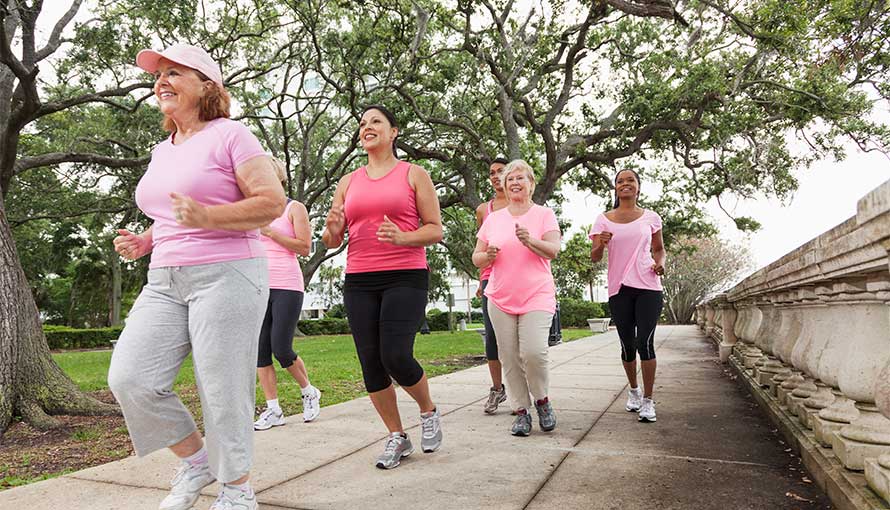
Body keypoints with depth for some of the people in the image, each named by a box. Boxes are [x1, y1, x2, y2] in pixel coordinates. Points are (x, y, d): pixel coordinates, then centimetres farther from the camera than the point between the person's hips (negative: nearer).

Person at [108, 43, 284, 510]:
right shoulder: (162, 150, 20)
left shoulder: (230, 135, -3)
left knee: (222, 391, -3)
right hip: (165, 280, 7)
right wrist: (144, 242, 10)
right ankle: (195, 460, 17)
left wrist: (207, 217, -23)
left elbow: (272, 202, -11)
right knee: (129, 378, -5)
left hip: (226, 275, -7)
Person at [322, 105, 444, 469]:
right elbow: (331, 241, 15)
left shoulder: (414, 175, 6)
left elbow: (436, 230, 1)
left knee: (395, 357, -15)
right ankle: (397, 437, 19)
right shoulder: (348, 183, 15)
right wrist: (332, 230, -9)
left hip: (405, 278, -4)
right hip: (359, 282, 4)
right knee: (370, 363, 2)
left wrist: (402, 237, -18)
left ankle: (429, 411, 16)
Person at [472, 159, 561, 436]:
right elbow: (476, 258, 12)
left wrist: (530, 241, -26)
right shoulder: (493, 218, 12)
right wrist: (487, 255, -11)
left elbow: (553, 251, -7)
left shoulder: (544, 214, 5)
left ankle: (542, 400, 10)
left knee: (534, 351, -17)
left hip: (537, 296, -3)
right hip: (500, 299, 3)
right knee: (510, 358, 2)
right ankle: (521, 411, 17)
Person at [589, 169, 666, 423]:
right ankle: (633, 390, 32)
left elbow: (659, 249, 19)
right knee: (627, 344, 9)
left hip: (648, 287, -1)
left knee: (645, 342, -8)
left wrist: (660, 262, -3)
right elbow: (594, 257, 1)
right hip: (618, 289, 1)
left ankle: (648, 401, 2)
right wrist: (600, 244, -21)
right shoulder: (603, 219, 4)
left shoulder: (650, 218, 6)